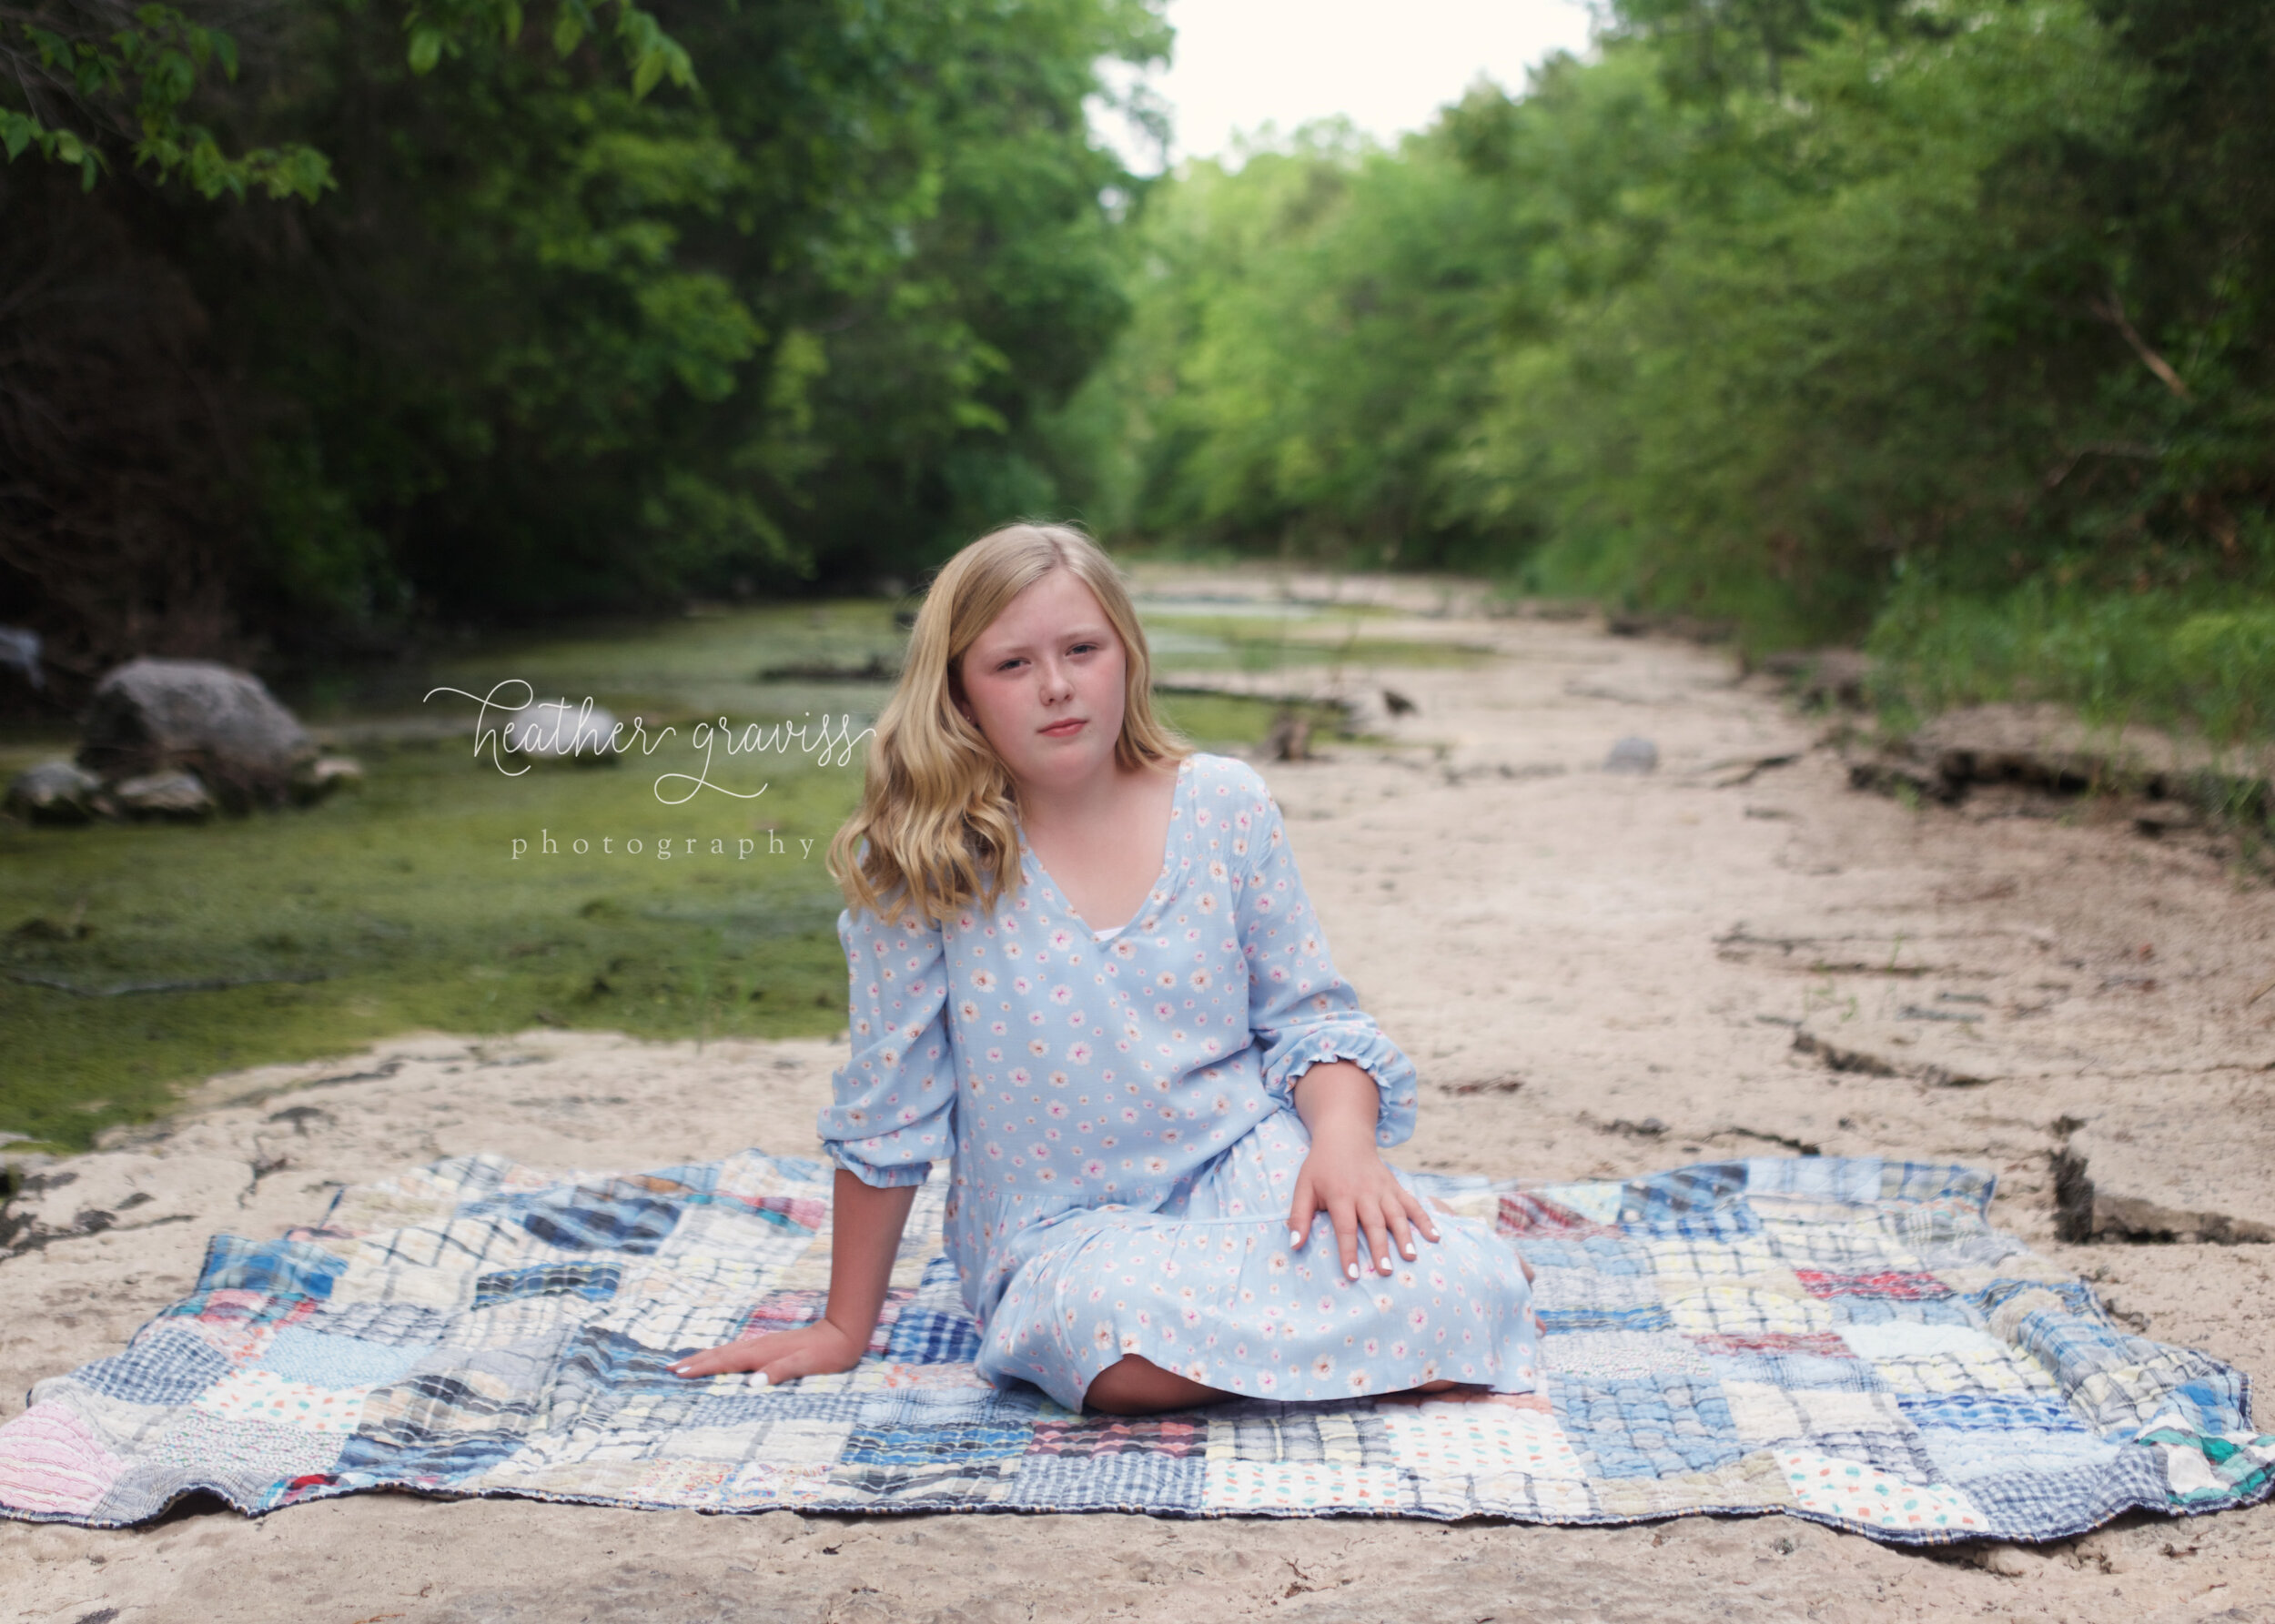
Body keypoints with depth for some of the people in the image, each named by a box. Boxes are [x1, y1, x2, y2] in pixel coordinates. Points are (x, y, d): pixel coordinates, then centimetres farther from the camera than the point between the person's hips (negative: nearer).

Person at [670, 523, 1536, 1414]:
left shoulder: (1224, 805, 1)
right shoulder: (924, 858, -8)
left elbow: (1308, 1016, 6)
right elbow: (886, 1110, -2)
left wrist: (1343, 1139, -16)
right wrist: (846, 1329, 3)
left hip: (1242, 1165, 1)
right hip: (1064, 1232, 0)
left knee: (1452, 1283, -32)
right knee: (1103, 1321, -38)